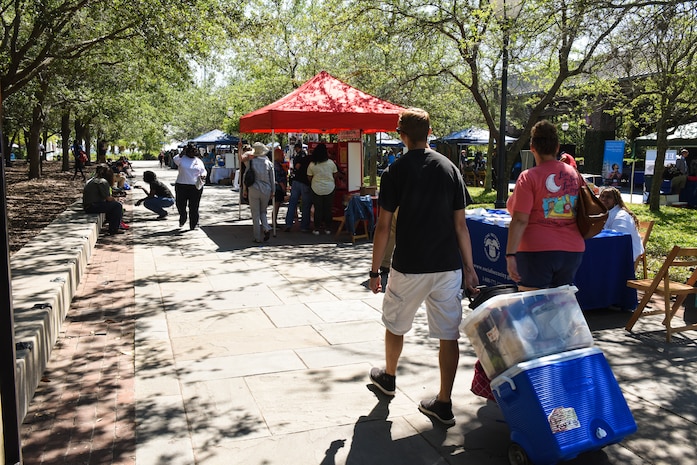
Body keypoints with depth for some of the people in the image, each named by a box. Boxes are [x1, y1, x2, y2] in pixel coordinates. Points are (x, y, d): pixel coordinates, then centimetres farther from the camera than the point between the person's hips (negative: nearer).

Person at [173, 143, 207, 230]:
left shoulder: (199, 161, 12)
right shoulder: (182, 158, 4)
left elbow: (203, 171, 14)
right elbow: (176, 160, -16)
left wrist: (203, 175, -8)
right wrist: (182, 153, -24)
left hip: (196, 187, 1)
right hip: (181, 186, -1)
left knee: (194, 207, 0)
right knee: (180, 205, 6)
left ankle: (193, 225, 9)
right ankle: (182, 219, 35)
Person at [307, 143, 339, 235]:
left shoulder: (312, 165, -6)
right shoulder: (331, 163, -4)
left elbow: (309, 178, 1)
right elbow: (336, 175, 2)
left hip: (317, 189, -1)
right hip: (329, 189, 1)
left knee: (318, 209, 6)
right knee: (328, 209, 9)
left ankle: (317, 229, 9)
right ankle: (328, 228, 14)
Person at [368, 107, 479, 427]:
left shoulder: (395, 171, -6)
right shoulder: (450, 168, 3)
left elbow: (383, 226, -8)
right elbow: (460, 224, 3)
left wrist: (375, 271, 0)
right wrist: (469, 268, 8)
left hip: (408, 267, -2)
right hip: (448, 266, 3)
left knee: (395, 325, 20)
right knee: (449, 335, 8)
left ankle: (388, 377, 41)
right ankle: (444, 404, 13)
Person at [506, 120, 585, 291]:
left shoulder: (529, 177, -9)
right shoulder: (574, 174, 9)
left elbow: (520, 220, -15)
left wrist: (510, 255, -15)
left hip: (537, 250, -6)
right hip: (572, 251, 6)